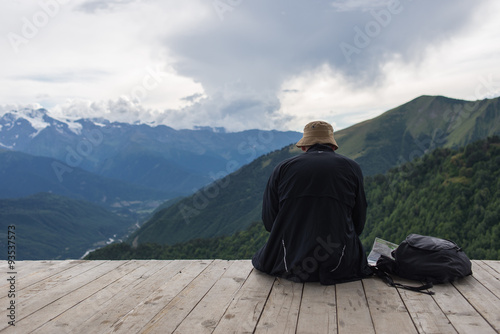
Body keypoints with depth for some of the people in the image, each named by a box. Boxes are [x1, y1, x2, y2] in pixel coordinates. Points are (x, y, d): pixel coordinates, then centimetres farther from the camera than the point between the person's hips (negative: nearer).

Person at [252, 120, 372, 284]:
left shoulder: (283, 167, 2)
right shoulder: (352, 168, 3)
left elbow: (269, 220, 5)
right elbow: (358, 223, 8)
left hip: (289, 266, 0)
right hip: (339, 267, 1)